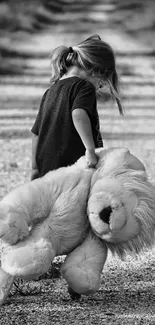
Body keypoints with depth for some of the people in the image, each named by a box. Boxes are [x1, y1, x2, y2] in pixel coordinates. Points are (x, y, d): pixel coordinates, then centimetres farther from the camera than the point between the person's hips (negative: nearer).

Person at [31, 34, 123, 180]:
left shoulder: (50, 91, 17)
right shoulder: (84, 87, -6)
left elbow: (36, 133, 19)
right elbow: (79, 114, -27)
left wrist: (35, 168, 24)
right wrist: (90, 149, -30)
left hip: (46, 169, 8)